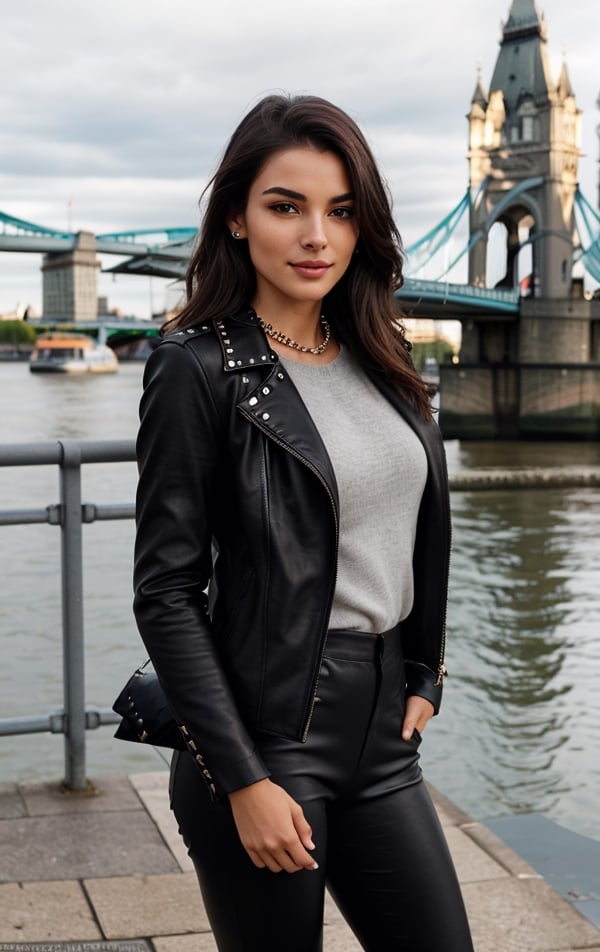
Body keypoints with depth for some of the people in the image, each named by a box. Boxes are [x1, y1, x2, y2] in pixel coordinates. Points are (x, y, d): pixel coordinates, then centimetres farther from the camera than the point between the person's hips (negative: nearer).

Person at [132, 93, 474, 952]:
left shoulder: (379, 358, 8)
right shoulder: (199, 370, -12)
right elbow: (165, 596, -14)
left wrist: (423, 681, 11)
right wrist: (243, 782, -16)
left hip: (382, 736, 7)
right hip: (268, 737, -6)